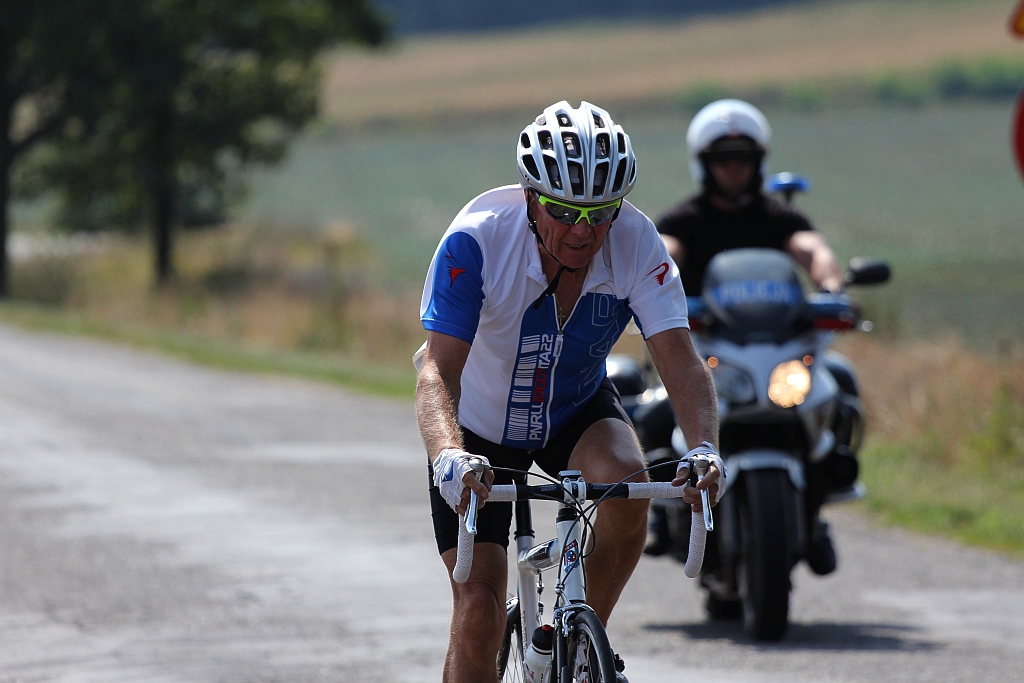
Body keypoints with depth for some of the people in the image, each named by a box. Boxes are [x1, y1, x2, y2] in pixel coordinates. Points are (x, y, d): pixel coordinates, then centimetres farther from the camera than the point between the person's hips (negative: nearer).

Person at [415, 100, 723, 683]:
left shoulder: (636, 242, -25)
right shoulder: (478, 241, -32)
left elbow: (680, 358, -31)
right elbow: (439, 372, -38)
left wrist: (705, 448, -50)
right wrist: (447, 456, -57)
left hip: (577, 410, 2)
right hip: (483, 423, -2)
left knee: (628, 485, -31)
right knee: (479, 616, -11)